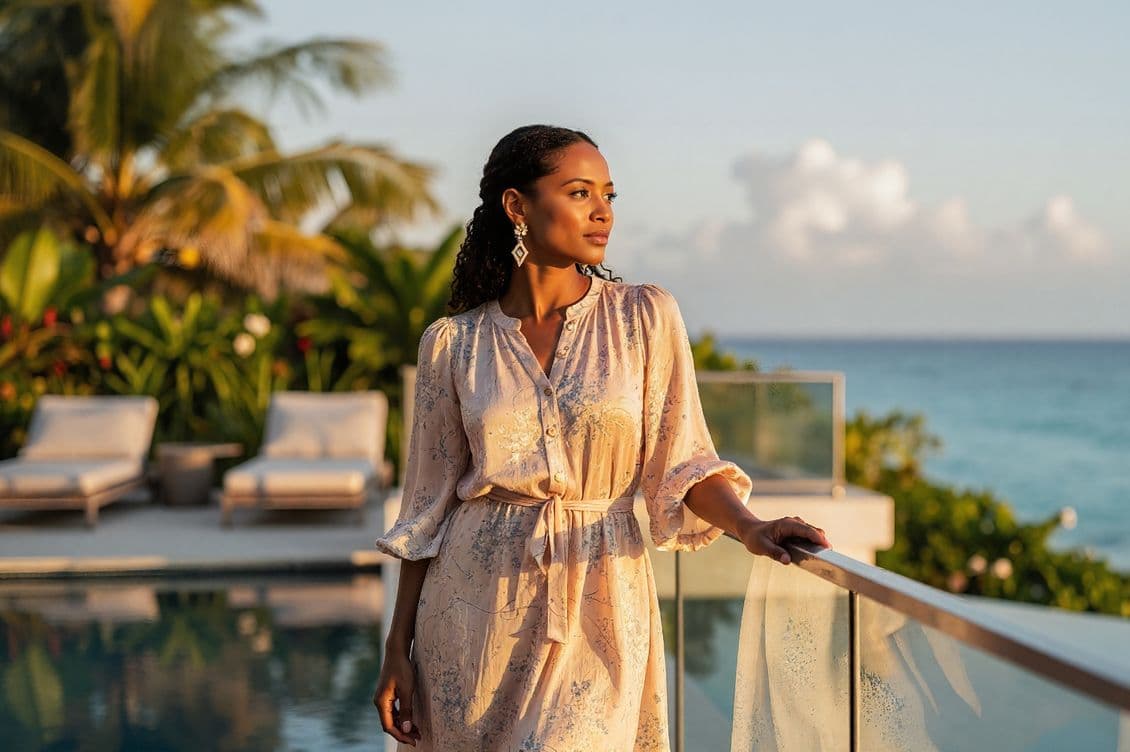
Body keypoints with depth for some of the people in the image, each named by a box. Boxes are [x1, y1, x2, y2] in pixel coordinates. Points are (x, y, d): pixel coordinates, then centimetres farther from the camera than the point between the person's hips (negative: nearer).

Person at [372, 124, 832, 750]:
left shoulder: (645, 316, -1)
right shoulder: (453, 343, 0)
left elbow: (680, 463, -1)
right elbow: (427, 507, 4)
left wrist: (750, 527, -20)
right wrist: (397, 650, 4)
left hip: (599, 602, -1)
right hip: (476, 607, 1)